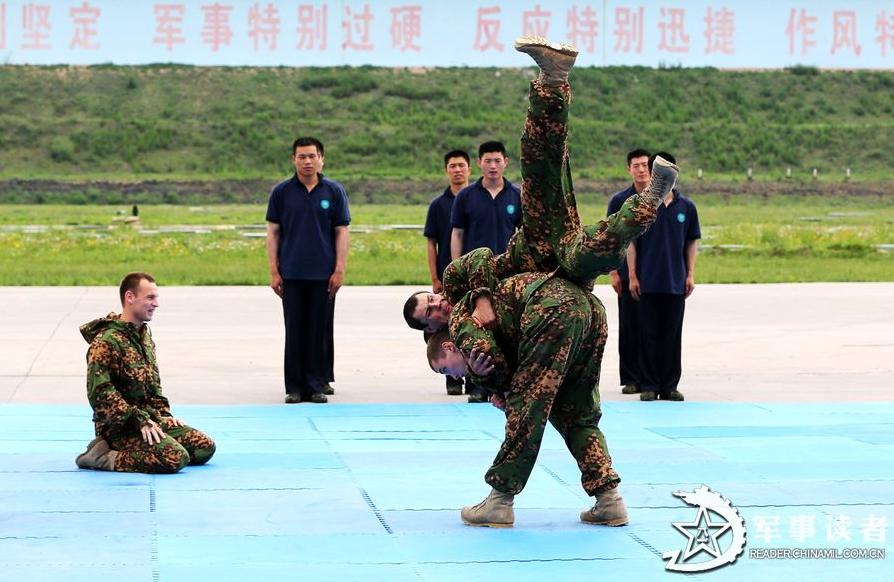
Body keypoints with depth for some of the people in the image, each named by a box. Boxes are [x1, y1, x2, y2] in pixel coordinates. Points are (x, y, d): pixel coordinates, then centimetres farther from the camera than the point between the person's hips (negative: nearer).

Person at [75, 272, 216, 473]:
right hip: (120, 426, -9)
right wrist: (139, 421, -22)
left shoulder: (144, 335, 16)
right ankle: (101, 457, -13)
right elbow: (100, 392, -22)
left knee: (205, 447, -1)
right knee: (175, 458, -27)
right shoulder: (106, 342, -15)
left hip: (149, 418, 10)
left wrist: (163, 414, 12)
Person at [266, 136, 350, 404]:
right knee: (294, 331, 2)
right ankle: (295, 387, 7)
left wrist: (340, 270, -4)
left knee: (320, 331, 3)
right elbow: (273, 232, 4)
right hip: (292, 274, 0)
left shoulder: (334, 191, 3)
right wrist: (273, 271, -2)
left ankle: (317, 385, 10)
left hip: (323, 274, 0)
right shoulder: (282, 192, 4)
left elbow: (342, 232, 3)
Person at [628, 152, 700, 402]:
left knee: (672, 335, 6)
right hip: (648, 282, -2)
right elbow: (630, 242, 1)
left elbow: (692, 242, 11)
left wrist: (690, 274, 4)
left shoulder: (686, 206, 5)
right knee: (649, 334, 2)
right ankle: (649, 385, 9)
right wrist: (632, 276, -4)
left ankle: (669, 386, 13)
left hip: (676, 282, 2)